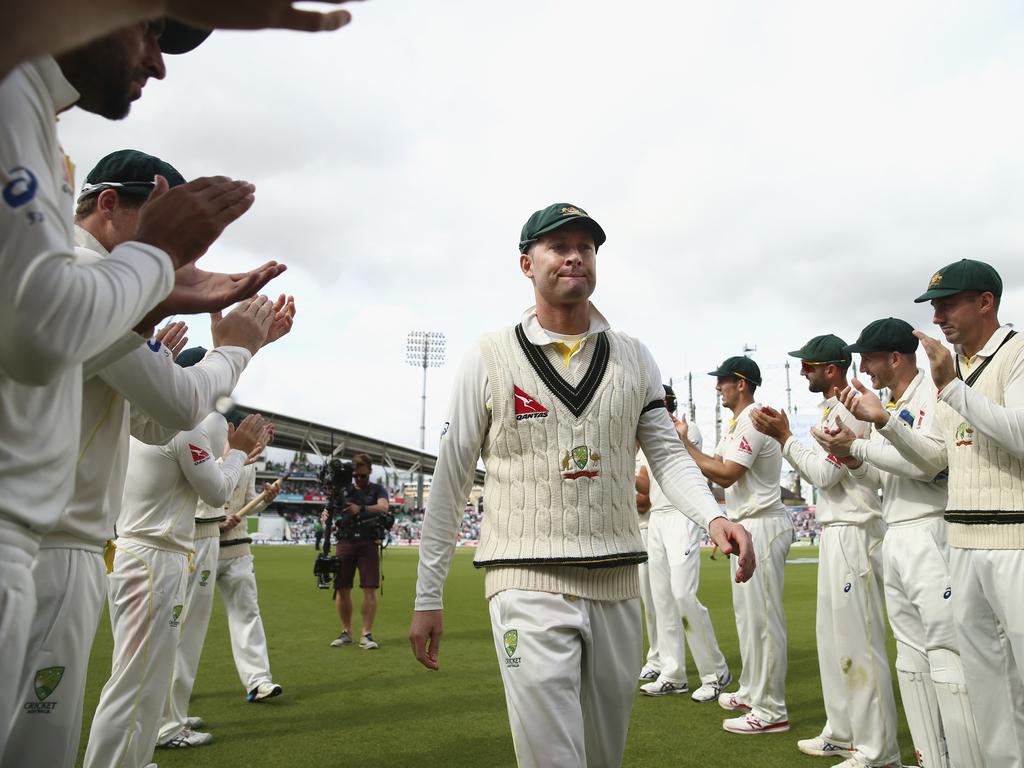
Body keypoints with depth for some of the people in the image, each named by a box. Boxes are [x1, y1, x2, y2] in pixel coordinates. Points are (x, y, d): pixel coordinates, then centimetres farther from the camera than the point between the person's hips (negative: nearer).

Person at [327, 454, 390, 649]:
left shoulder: (377, 490, 9)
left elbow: (383, 508, -11)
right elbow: (330, 510, 7)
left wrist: (361, 509, -29)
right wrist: (326, 517, -18)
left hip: (368, 543, -2)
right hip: (345, 543, 2)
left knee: (370, 589, -7)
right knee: (342, 589, 1)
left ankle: (366, 634, -1)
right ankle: (346, 632, 15)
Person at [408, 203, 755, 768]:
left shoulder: (634, 359, 8)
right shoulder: (490, 359, -1)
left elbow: (667, 453, 7)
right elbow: (450, 482, 1)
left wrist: (712, 516, -15)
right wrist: (427, 598, 2)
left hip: (617, 584, 4)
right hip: (528, 582, -3)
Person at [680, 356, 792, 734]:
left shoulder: (753, 421, -16)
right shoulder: (736, 424, 17)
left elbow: (725, 474, -22)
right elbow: (713, 466, 13)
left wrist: (684, 444, -16)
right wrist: (683, 444, 3)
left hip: (762, 526, -11)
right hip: (744, 526, 11)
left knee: (763, 617, -5)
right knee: (746, 613, 18)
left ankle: (772, 710, 4)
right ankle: (751, 693, 30)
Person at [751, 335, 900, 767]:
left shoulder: (848, 409, -14)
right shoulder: (830, 410, 16)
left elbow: (824, 474, -19)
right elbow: (820, 473, 15)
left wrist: (784, 437, -13)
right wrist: (782, 435, 7)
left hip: (853, 533, -11)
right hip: (834, 532, 11)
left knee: (858, 641, -5)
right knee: (833, 636, 17)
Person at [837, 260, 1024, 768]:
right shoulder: (953, 368, 16)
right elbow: (935, 459, 16)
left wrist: (952, 388, -24)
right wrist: (882, 420, 4)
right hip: (963, 540, 8)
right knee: (980, 664, 13)